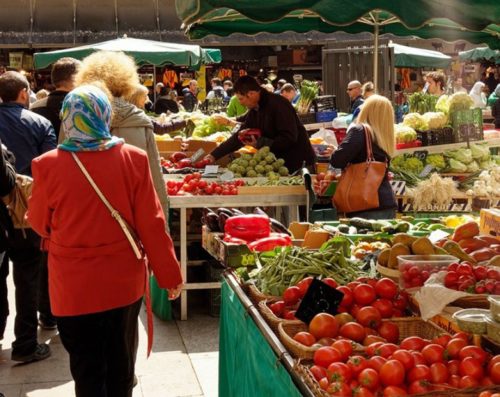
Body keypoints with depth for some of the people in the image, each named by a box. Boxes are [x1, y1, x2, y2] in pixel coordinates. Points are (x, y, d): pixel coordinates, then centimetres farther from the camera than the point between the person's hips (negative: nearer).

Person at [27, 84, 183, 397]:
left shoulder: (48, 165, -14)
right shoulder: (133, 159, -12)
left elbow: (39, 223, 0)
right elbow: (152, 223, -9)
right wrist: (170, 274, 2)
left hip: (74, 286, -1)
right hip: (124, 281, 2)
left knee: (87, 370, 13)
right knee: (121, 364, 20)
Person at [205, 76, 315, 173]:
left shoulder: (279, 105, -19)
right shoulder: (254, 110, 7)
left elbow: (289, 138, -25)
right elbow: (239, 137, 12)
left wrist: (259, 143, -22)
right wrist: (214, 155, 7)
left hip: (299, 163, -8)